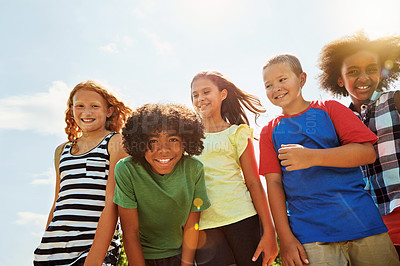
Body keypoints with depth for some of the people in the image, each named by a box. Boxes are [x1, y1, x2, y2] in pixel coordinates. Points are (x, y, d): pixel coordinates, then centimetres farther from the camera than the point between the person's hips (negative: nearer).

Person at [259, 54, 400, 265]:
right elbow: (274, 183, 3)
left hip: (361, 220, 1)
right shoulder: (269, 132, 9)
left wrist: (312, 157, -18)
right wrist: (285, 237, -4)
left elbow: (367, 152, -5)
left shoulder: (329, 109, 6)